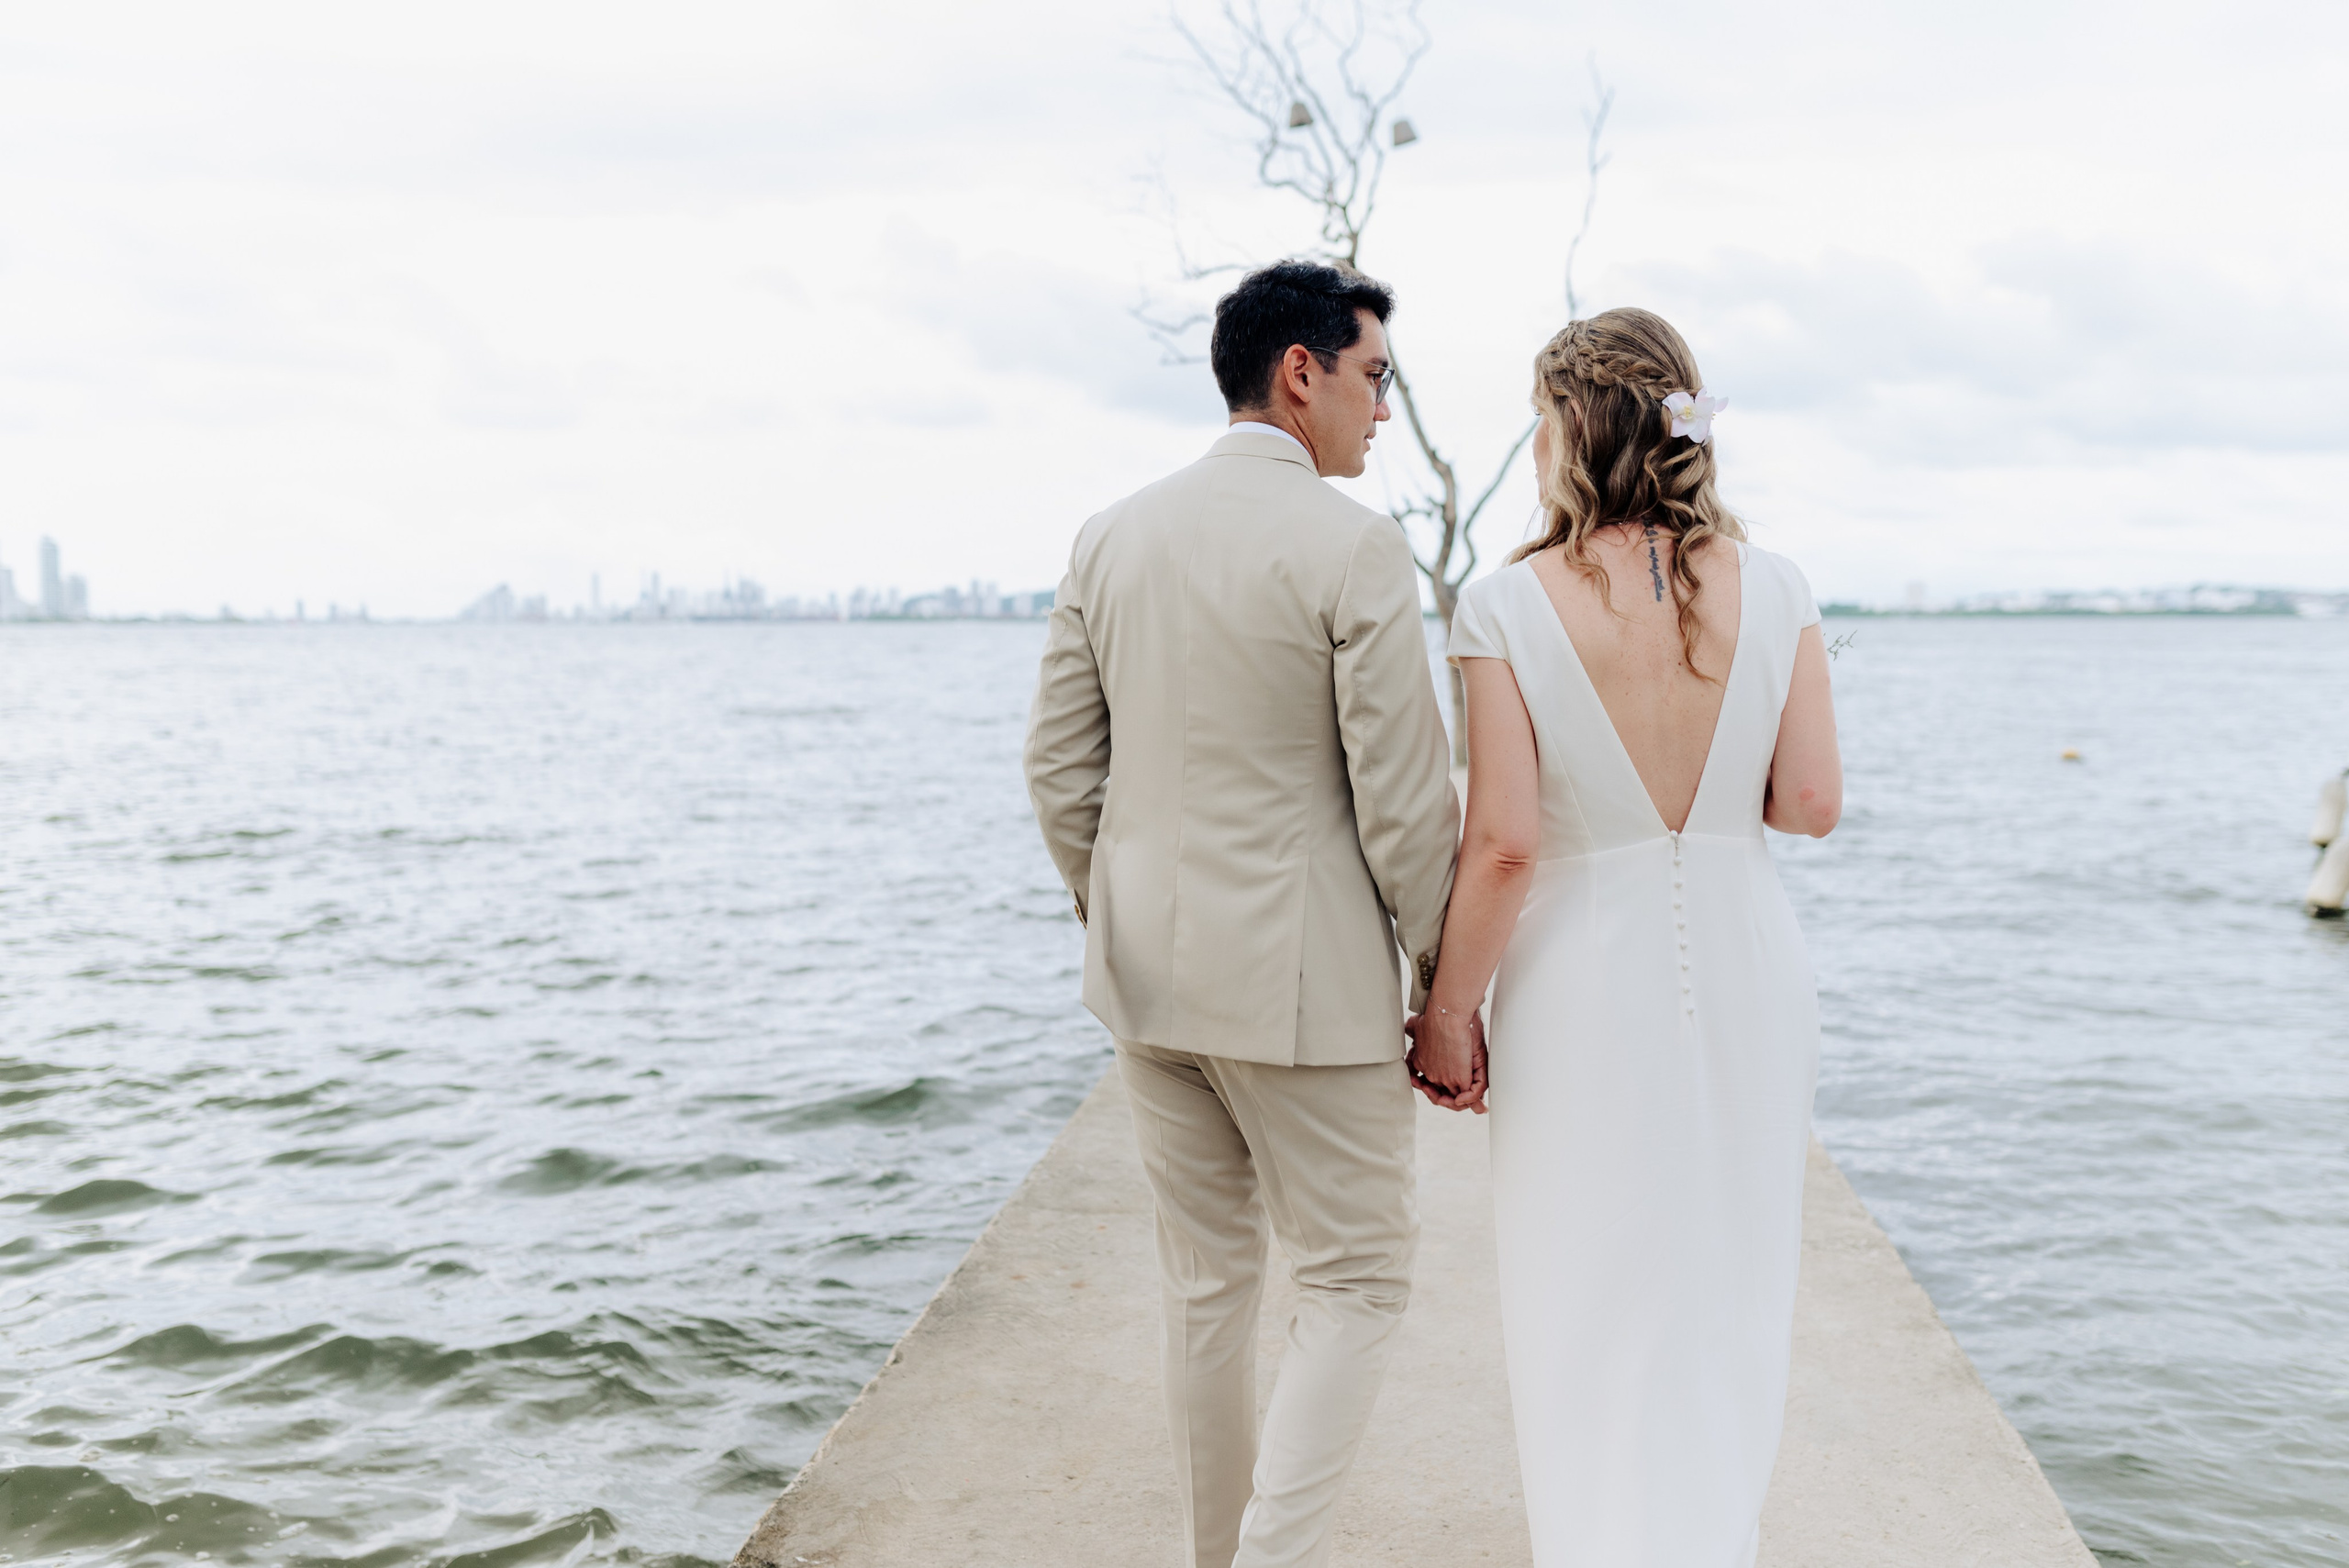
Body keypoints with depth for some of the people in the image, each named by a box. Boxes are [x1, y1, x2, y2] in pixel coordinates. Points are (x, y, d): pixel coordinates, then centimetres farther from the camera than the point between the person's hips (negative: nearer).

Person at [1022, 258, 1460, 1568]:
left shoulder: (1113, 538, 4)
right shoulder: (1356, 549, -14)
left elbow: (1060, 769, 7)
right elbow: (1407, 808, -15)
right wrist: (1450, 989, -4)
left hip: (1150, 970, 7)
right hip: (1305, 984, -6)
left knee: (1210, 1283, 19)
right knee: (1358, 1287, 8)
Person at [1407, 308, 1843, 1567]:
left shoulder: (1509, 606, -14)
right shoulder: (1773, 589, -5)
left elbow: (1503, 844, -16)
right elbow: (1811, 803, -5)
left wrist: (1445, 1015, -5)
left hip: (1586, 983, -3)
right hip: (1746, 971, 4)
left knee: (1588, 1314, 14)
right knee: (1729, 1299, 22)